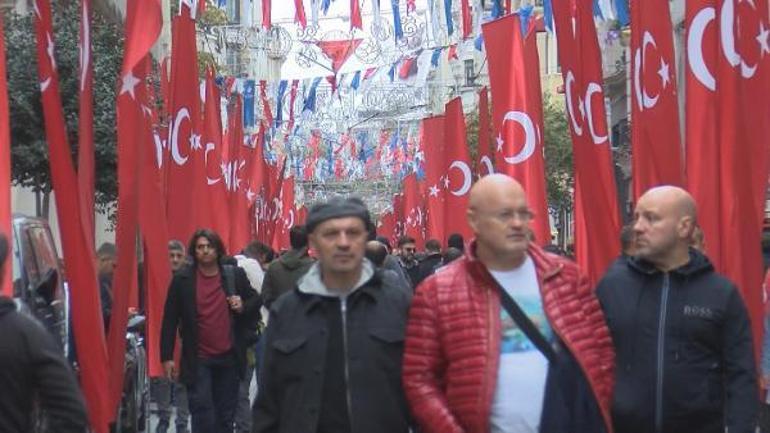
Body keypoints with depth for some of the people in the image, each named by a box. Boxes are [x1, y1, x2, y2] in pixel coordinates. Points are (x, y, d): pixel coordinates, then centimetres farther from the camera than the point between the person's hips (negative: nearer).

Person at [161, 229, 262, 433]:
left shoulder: (235, 275, 2)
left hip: (229, 358, 2)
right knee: (203, 415, -6)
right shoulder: (182, 279, -2)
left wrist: (243, 307, -8)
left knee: (225, 415, 10)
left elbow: (256, 301, 16)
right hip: (198, 360, -2)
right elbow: (170, 320, 0)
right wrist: (167, 356, -3)